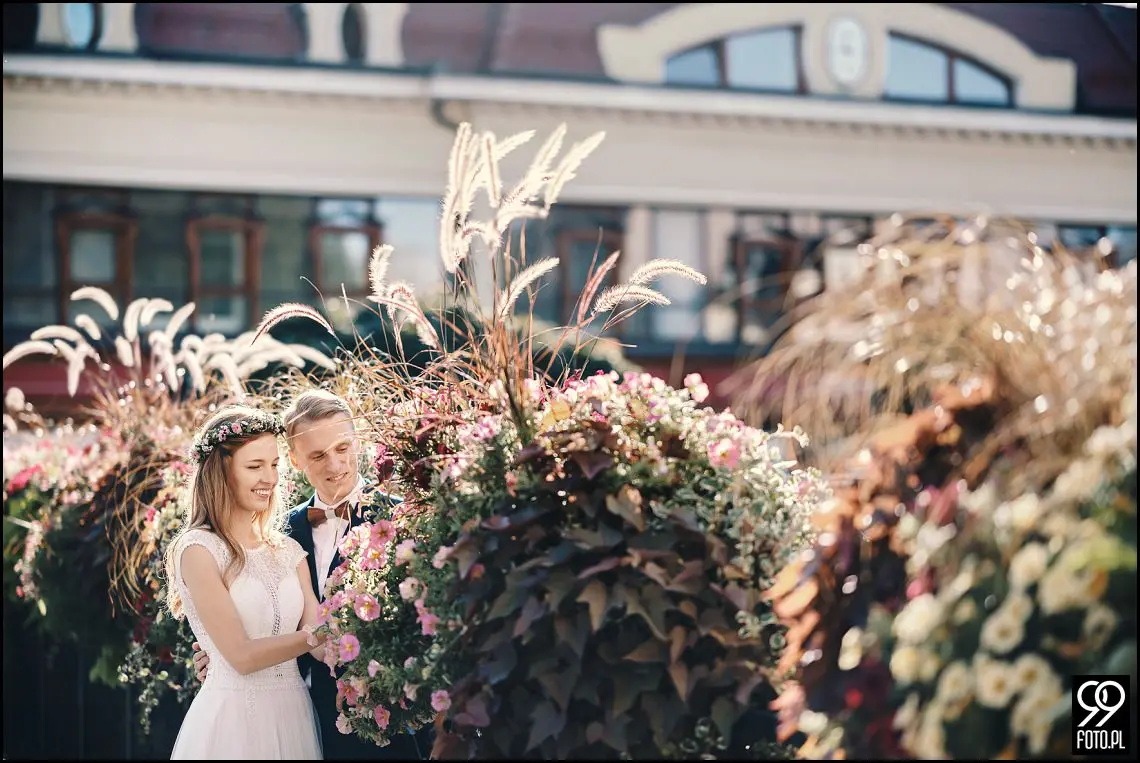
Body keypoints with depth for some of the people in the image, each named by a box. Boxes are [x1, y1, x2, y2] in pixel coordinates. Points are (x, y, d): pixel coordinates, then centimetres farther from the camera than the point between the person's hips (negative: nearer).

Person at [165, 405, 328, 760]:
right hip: (234, 717, -6)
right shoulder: (199, 549, -9)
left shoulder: (288, 551, 9)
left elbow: (318, 644, 0)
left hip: (294, 714, 6)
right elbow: (241, 655, -15)